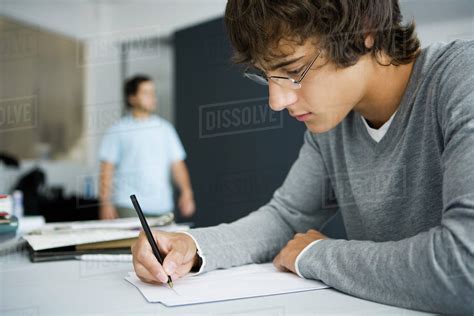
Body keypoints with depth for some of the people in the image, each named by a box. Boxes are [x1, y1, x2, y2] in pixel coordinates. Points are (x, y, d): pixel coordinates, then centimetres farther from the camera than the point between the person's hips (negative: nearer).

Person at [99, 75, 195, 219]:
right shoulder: (118, 130, 2)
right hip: (130, 207, -3)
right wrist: (106, 203, -7)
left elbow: (177, 164, 10)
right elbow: (107, 170, -1)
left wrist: (186, 193, -1)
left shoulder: (165, 128, 12)